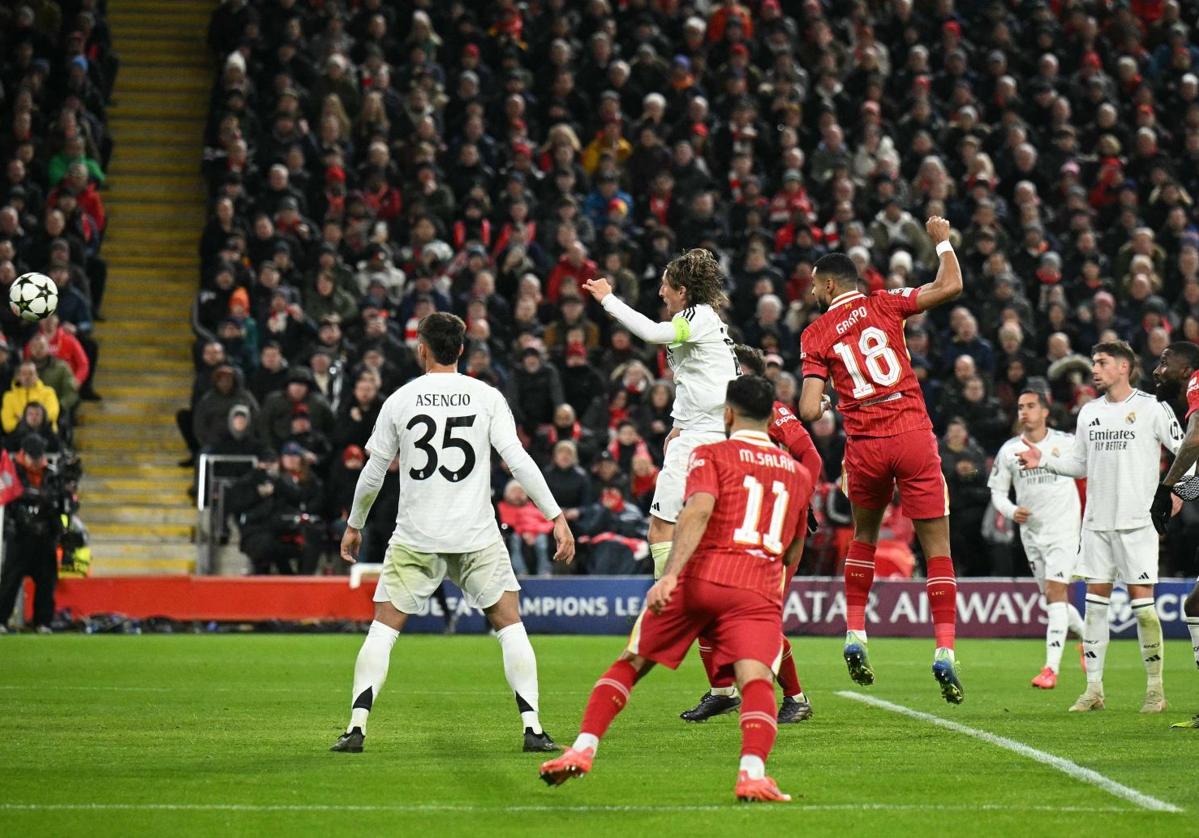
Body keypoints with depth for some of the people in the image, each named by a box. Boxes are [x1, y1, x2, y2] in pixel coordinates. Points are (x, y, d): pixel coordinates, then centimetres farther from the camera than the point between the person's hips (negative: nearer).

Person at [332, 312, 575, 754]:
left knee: (384, 627, 8)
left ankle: (356, 726, -3)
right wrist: (557, 516, -3)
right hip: (477, 536, 0)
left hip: (415, 539, 0)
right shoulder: (487, 397, 0)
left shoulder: (400, 400, 2)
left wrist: (354, 526, 22)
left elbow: (373, 474, 8)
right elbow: (518, 460, -7)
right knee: (510, 624, 9)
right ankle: (533, 729, 0)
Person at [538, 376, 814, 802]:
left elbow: (698, 510, -10)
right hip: (760, 589, 1)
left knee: (629, 664, 15)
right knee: (755, 680, -15)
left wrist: (670, 575, -20)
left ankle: (583, 749, 8)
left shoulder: (711, 455, 10)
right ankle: (753, 771, -40)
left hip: (699, 577, -1)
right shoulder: (799, 474, 23)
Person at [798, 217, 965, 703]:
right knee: (936, 546, 2)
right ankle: (944, 650, -7)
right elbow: (950, 286, 1)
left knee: (864, 536, 26)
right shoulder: (884, 305, 3)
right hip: (912, 434, -1)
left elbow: (810, 412, -5)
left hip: (864, 445, 1)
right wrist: (942, 241, 17)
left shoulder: (816, 335, 3)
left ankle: (855, 636, 19)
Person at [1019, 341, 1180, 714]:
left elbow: (1184, 452, -2)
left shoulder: (1151, 408, -3)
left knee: (1142, 600, -7)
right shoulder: (1089, 412, 13)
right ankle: (1094, 689, 7)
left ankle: (1155, 688, 3)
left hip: (1137, 521, -5)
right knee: (1094, 601, 3)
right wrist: (1044, 460, 4)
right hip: (1097, 522, 5)